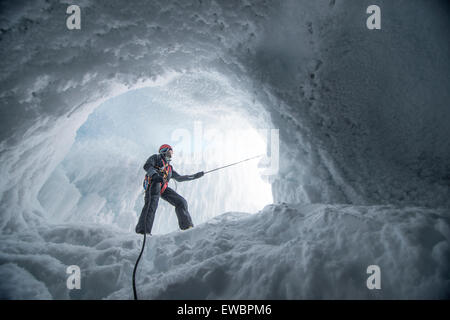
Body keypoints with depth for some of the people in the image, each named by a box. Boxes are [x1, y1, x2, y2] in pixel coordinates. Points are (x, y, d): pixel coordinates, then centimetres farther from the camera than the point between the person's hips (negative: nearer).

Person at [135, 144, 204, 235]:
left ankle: (187, 226, -3)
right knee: (152, 203, -31)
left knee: (181, 202, -3)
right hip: (153, 183, -7)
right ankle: (143, 230, -42)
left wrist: (195, 176, 42)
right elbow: (147, 166, 0)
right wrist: (155, 174, -23)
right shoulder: (156, 157, 19)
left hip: (163, 188, 7)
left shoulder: (169, 167, 38)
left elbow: (179, 178, 43)